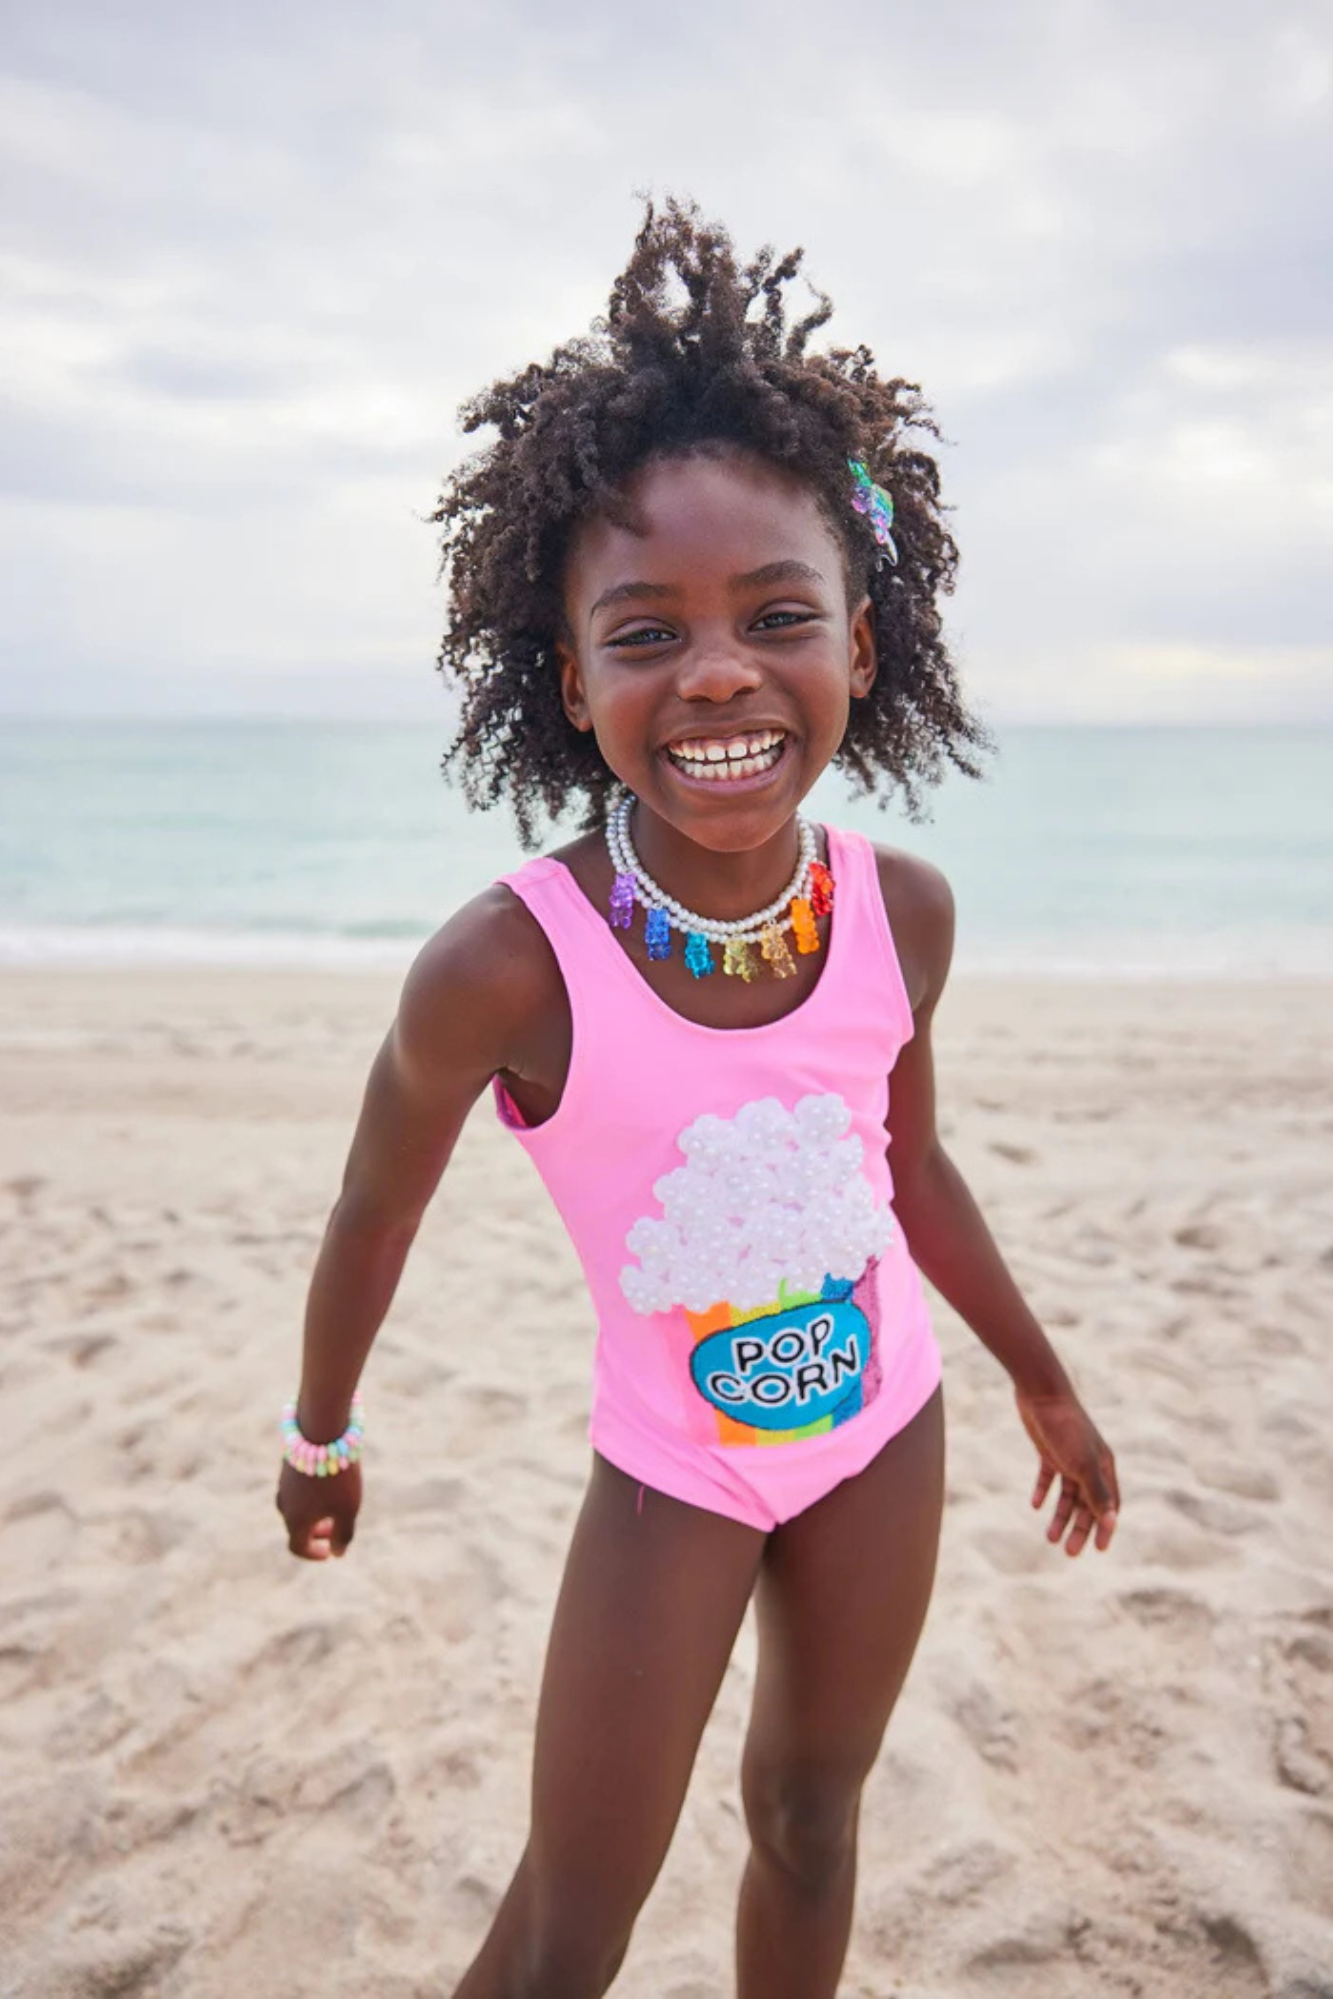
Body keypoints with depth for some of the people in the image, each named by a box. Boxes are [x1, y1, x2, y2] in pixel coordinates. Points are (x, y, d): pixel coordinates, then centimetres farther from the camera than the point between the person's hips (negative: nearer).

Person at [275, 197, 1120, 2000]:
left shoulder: (905, 916, -17)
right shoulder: (508, 967, -30)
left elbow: (912, 1163, 1)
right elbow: (376, 1213, -12)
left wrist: (1042, 1379, 13)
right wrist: (320, 1435, 4)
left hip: (881, 1423, 4)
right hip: (674, 1462, -3)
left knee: (811, 1820, 23)